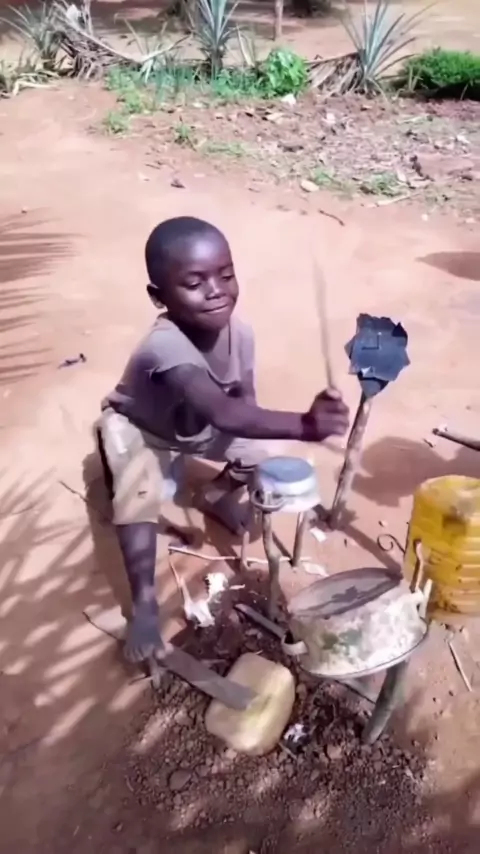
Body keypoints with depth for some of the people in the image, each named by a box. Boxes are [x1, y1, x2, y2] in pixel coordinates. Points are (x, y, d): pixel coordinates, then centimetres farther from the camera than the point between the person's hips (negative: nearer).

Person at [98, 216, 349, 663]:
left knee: (261, 451, -7)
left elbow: (245, 403, -16)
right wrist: (304, 425, -74)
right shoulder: (166, 345, -48)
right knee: (141, 496, -32)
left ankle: (217, 495, 25)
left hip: (195, 427, 6)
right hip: (136, 427, -6)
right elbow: (223, 414, -61)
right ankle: (144, 602, -14)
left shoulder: (238, 332, -26)